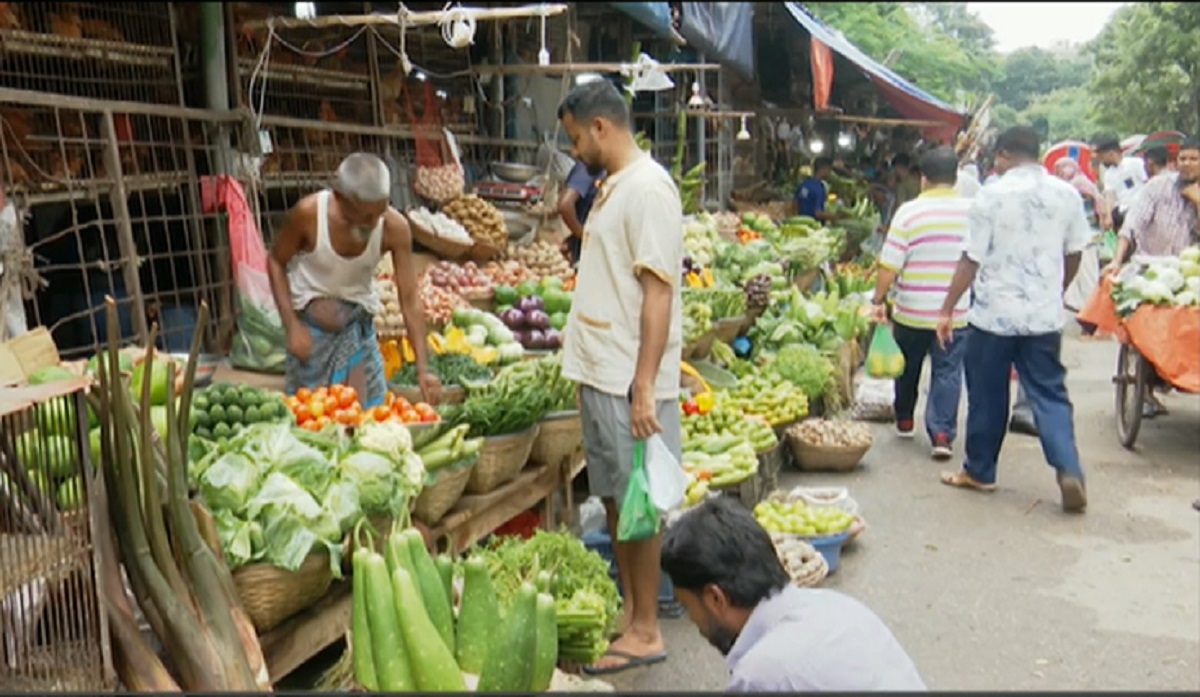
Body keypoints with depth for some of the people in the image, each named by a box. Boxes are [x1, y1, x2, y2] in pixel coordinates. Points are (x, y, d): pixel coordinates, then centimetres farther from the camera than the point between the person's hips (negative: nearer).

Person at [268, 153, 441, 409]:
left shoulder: (394, 227, -22)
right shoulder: (309, 213, -24)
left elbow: (410, 300, -20)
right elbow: (276, 262, -8)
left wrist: (422, 368, -25)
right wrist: (291, 326, -16)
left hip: (358, 323, 1)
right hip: (310, 319, -1)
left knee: (367, 410, 2)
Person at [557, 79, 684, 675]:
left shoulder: (647, 188, -14)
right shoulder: (611, 187, 14)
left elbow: (658, 291, -20)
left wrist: (644, 387, -22)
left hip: (629, 382, -9)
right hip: (600, 374, 9)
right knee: (614, 498, 16)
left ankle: (646, 631, 14)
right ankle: (628, 610, 29)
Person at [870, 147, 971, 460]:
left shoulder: (909, 212, -10)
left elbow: (889, 265, -12)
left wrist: (878, 301, -3)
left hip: (912, 311, -1)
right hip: (957, 313, 1)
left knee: (907, 368, 18)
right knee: (947, 373, 6)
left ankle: (904, 420, 34)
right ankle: (942, 434, -1)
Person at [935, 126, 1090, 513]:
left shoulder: (992, 195, -10)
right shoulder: (1067, 194, 2)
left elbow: (972, 260, -10)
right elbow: (1073, 256, 11)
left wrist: (947, 310, -3)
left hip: (995, 312, -3)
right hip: (1045, 314, 3)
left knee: (988, 395, 10)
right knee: (1050, 394, 9)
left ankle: (979, 471, 22)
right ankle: (1069, 470, -6)